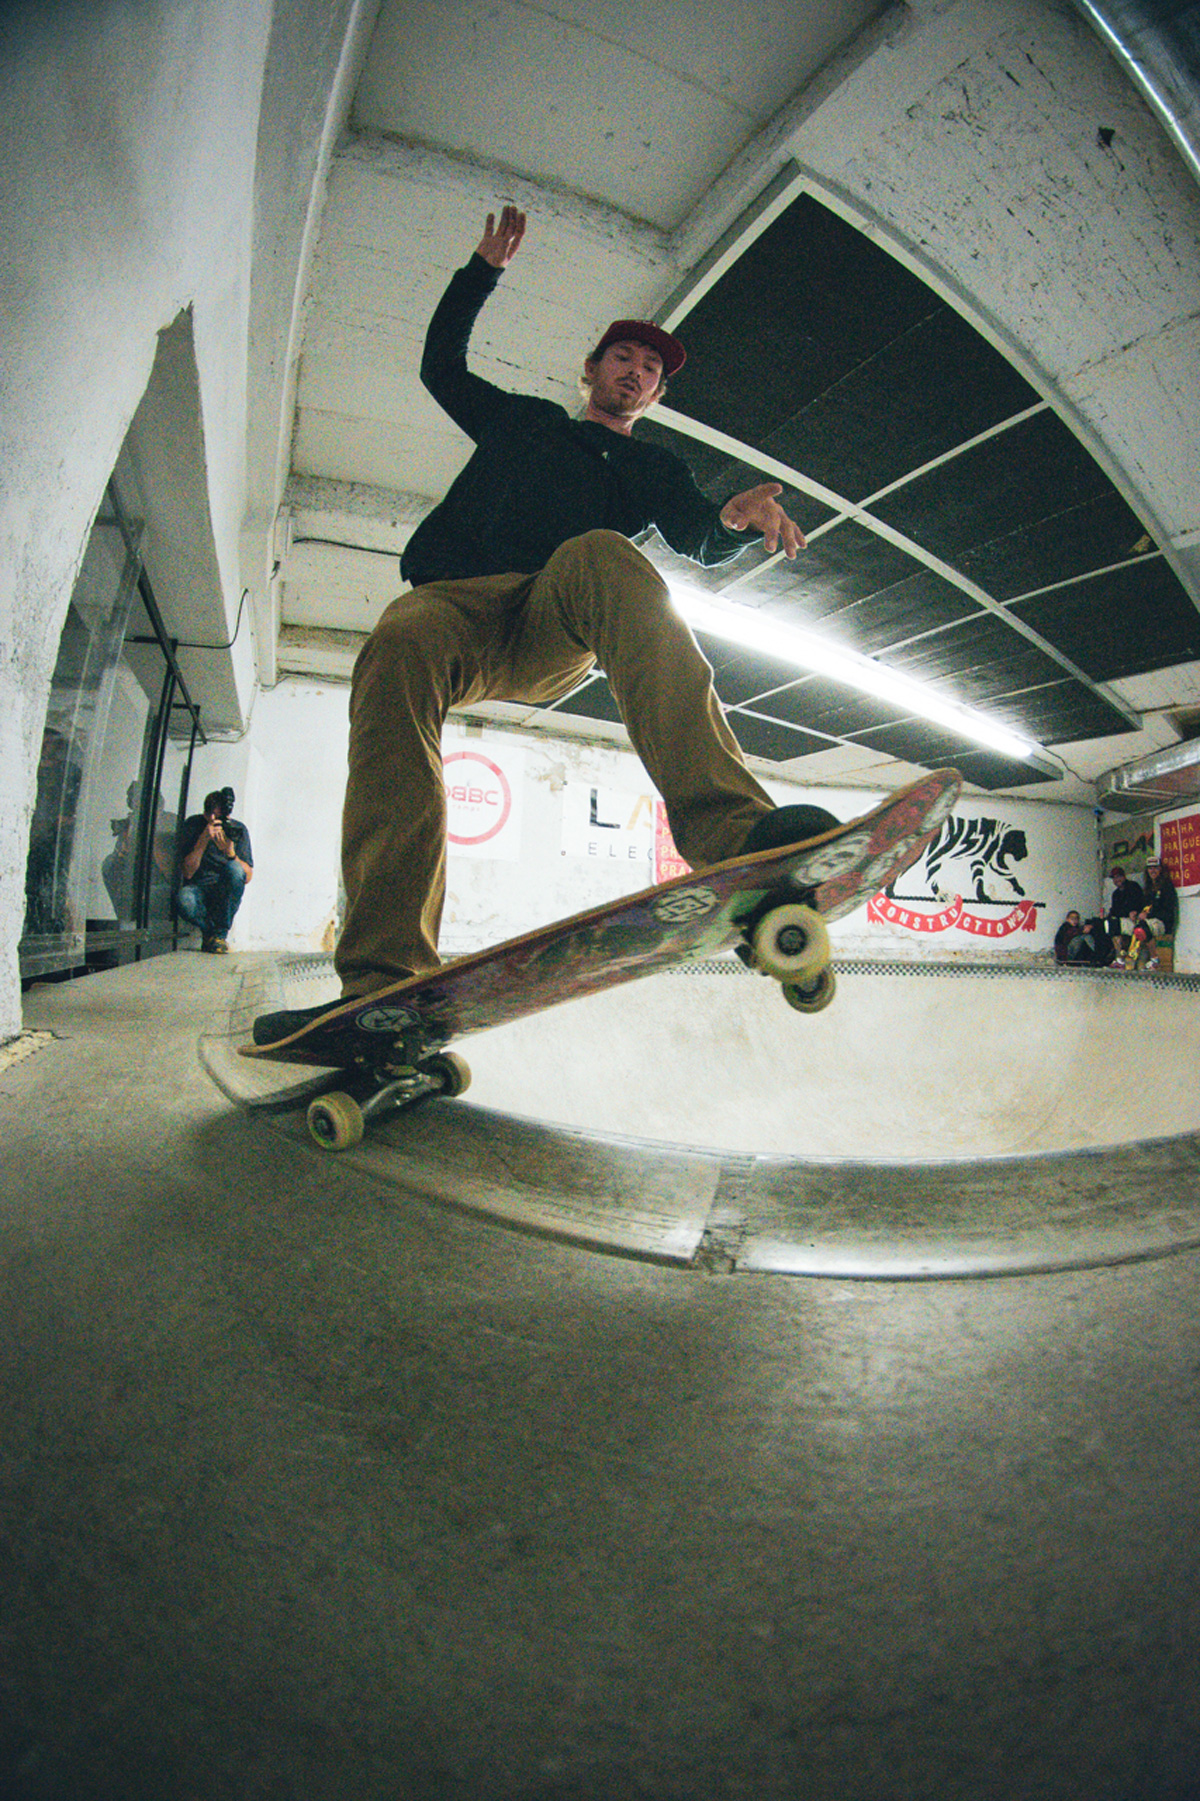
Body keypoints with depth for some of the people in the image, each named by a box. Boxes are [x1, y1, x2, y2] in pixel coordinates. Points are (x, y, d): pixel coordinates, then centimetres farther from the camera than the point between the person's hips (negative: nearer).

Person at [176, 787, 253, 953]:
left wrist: (230, 852, -24)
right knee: (183, 900, -37)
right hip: (198, 888, -1)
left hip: (225, 894, 1)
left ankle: (220, 933, -18)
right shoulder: (193, 825, -6)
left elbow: (248, 877, -7)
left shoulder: (237, 829, -3)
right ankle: (209, 930, -3)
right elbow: (187, 873, -13)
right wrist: (204, 839, -22)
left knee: (234, 869, -32)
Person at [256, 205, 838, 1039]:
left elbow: (700, 540, 14)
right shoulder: (521, 420, 39)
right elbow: (442, 363, 45)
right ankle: (386, 980, -46)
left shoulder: (653, 467, 33)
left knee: (603, 555, -34)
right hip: (456, 601, 1)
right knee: (399, 648, -34)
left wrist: (737, 517, -7)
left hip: (556, 632, -1)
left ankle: (732, 826, -52)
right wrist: (486, 271, 43)